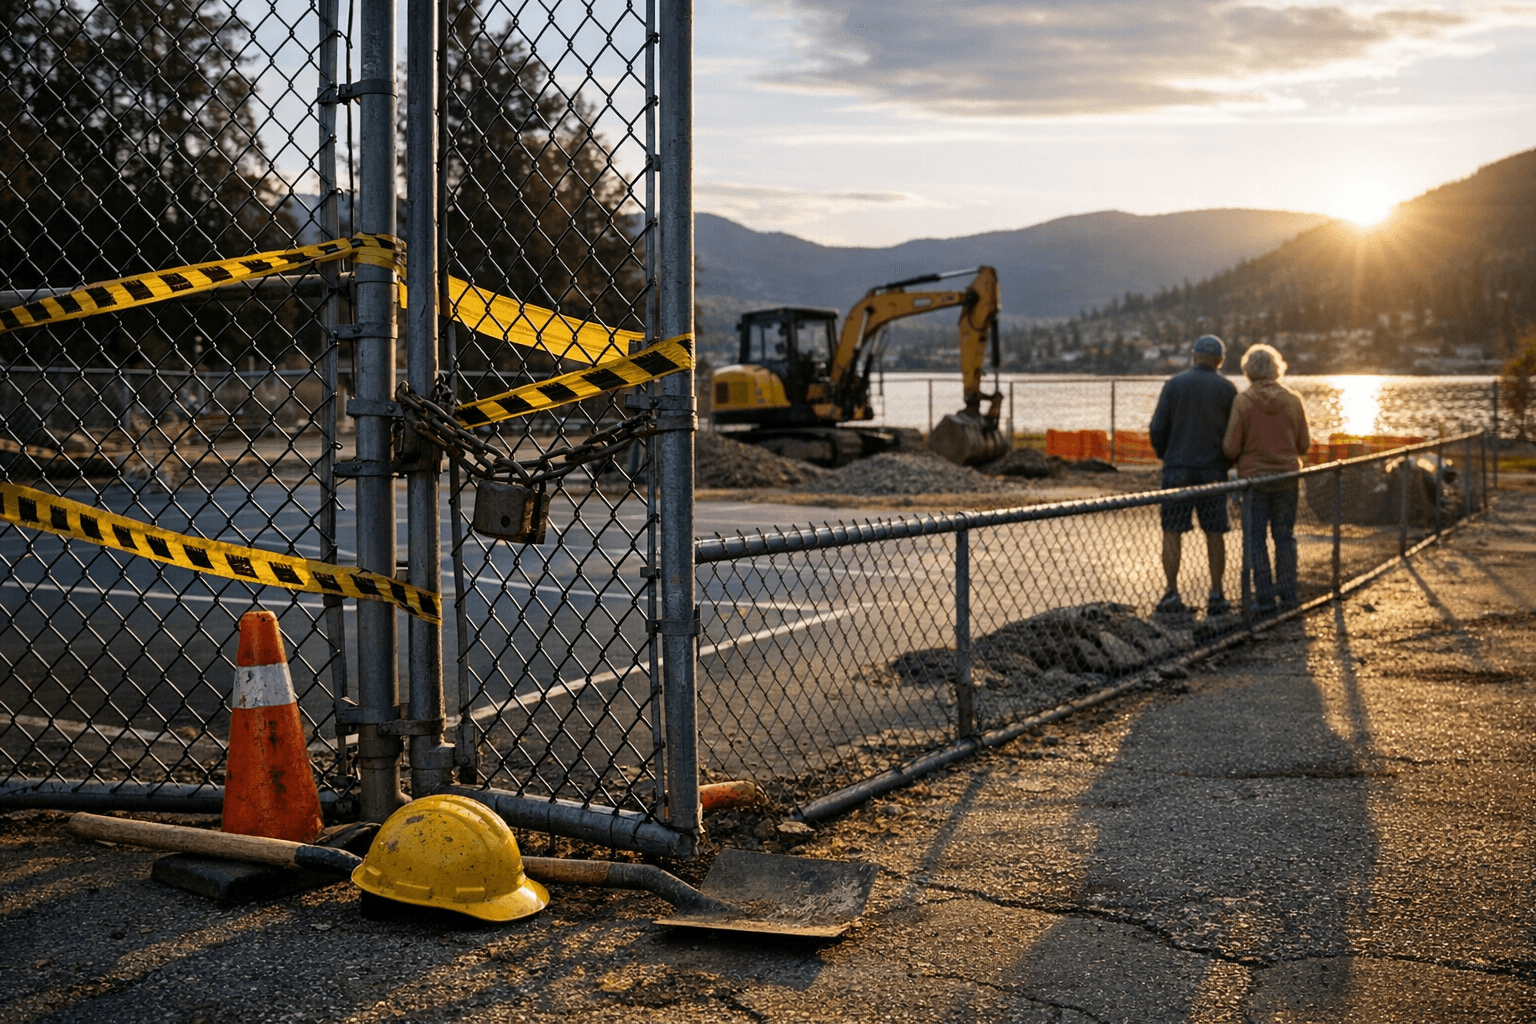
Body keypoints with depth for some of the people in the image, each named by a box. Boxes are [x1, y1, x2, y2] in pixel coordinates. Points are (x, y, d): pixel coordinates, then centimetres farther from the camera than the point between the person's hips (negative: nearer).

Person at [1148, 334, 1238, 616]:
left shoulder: (1174, 384, -1)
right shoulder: (1227, 389, 1)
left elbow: (1157, 427, -3)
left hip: (1177, 469, -1)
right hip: (1213, 471, 1)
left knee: (1172, 532, 3)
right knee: (1214, 534, 7)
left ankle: (1172, 595, -2)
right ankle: (1216, 596, 7)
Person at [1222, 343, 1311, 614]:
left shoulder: (1243, 401, -13)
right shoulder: (1293, 400, -4)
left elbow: (1230, 448, -12)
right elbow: (1304, 444, 2)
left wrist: (1240, 459, 11)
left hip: (1253, 477, -3)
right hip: (1286, 475, 3)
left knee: (1256, 538, 4)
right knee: (1285, 535, 13)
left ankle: (1264, 598, 4)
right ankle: (1287, 594, 16)